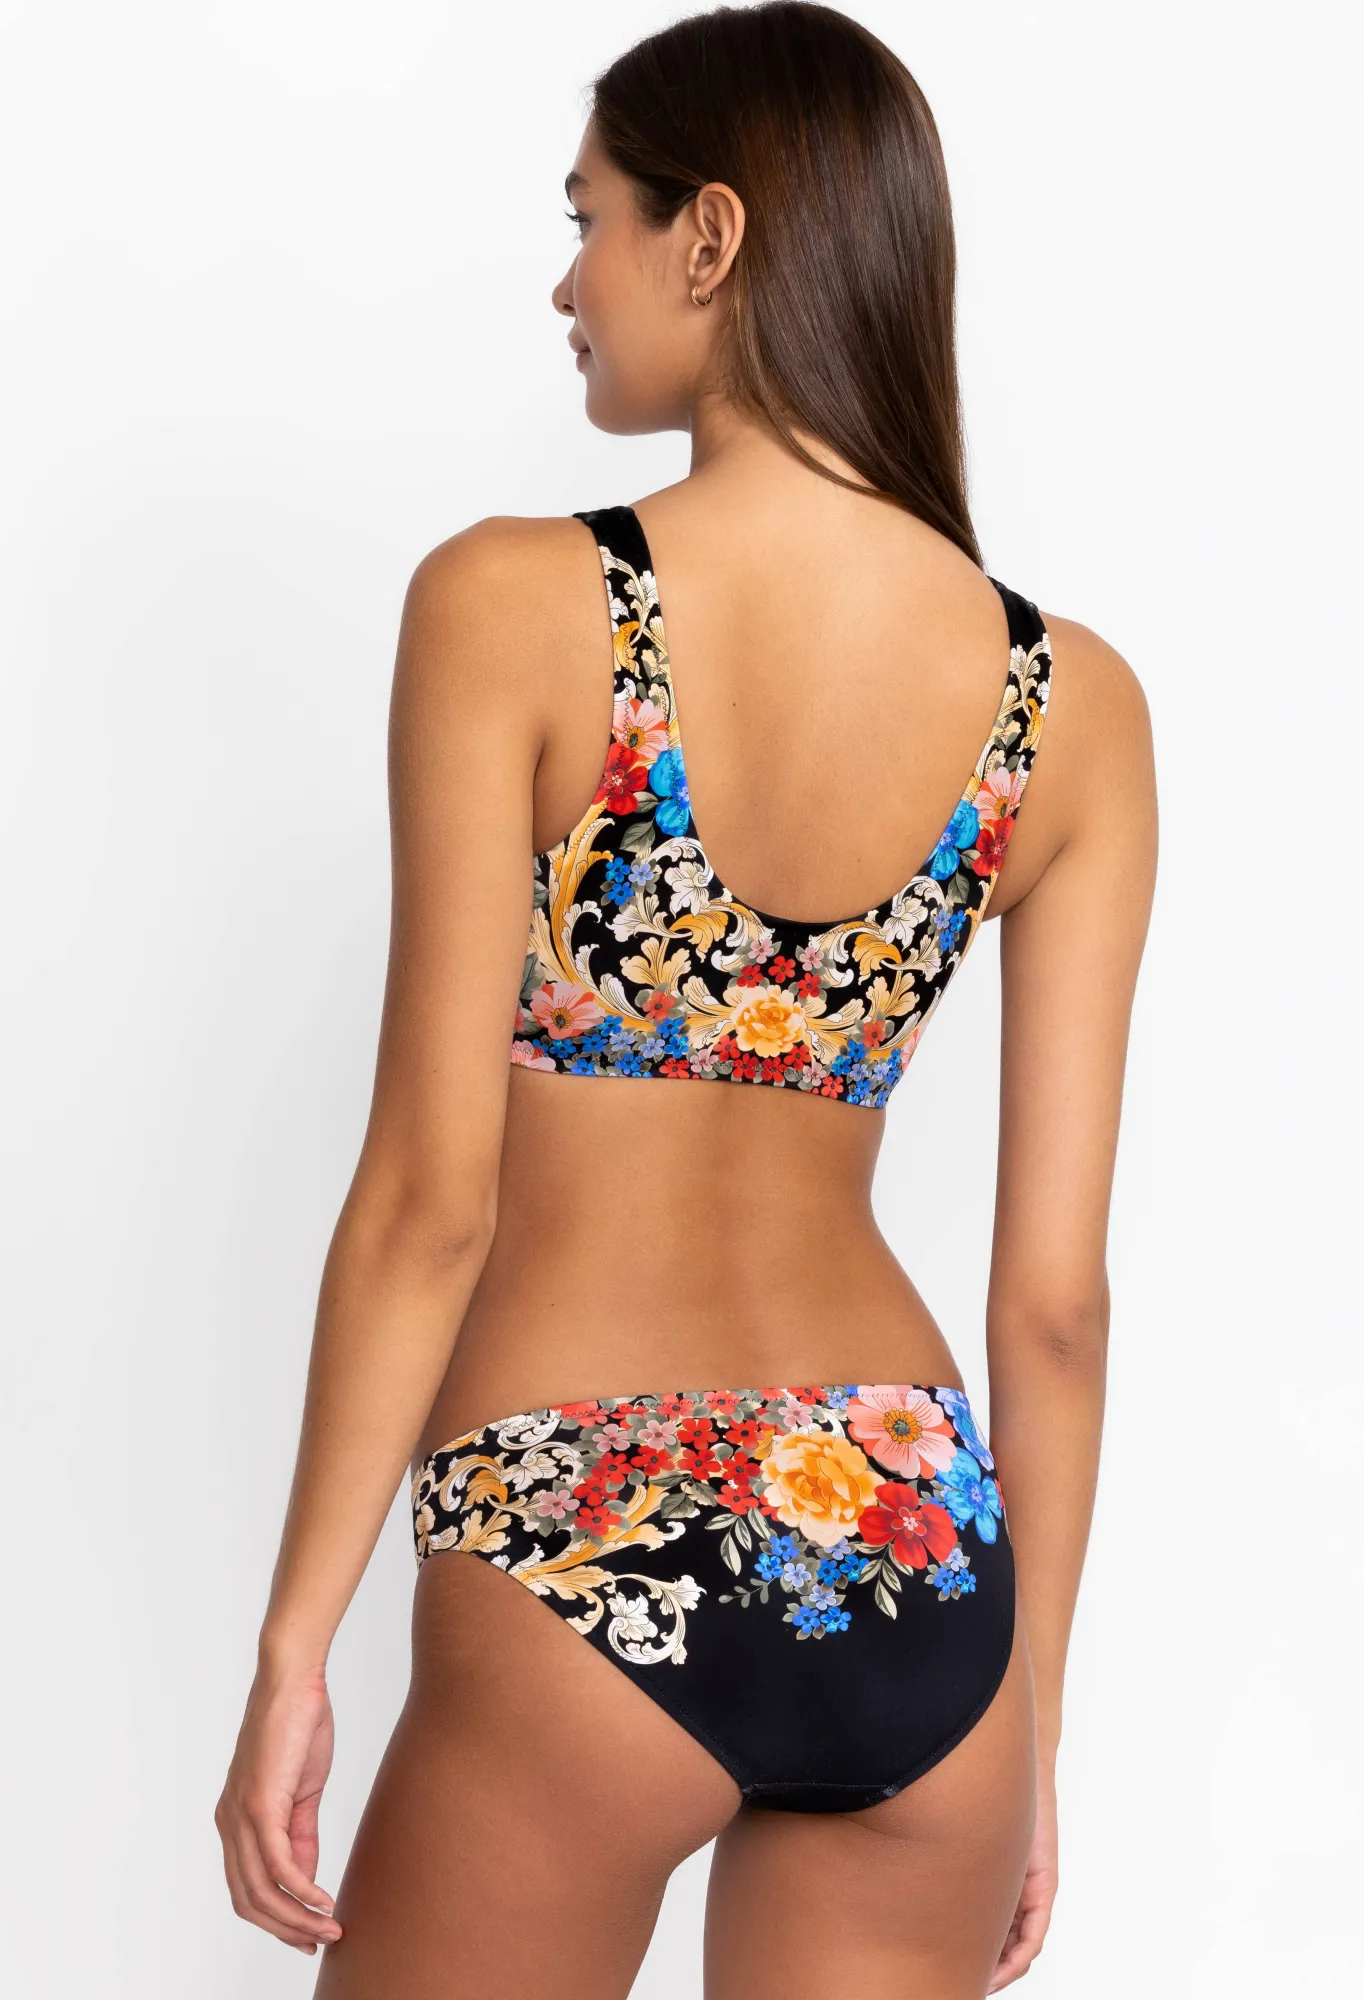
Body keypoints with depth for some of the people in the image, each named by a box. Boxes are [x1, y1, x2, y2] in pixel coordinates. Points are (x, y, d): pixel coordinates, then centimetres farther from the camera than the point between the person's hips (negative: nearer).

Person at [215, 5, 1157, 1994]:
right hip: (926, 1563, 4)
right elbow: (1056, 1293, 2)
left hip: (584, 1577, -3)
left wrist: (294, 1645, -3)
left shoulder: (513, 606, -11)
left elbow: (430, 1195, -12)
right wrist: (1030, 1712, 12)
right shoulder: (1076, 704, 0)